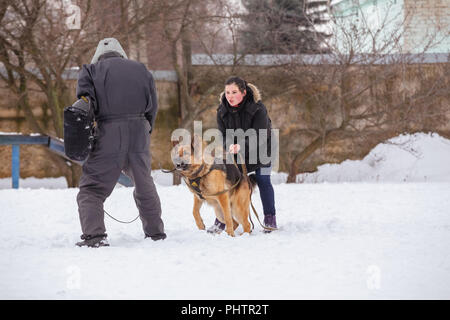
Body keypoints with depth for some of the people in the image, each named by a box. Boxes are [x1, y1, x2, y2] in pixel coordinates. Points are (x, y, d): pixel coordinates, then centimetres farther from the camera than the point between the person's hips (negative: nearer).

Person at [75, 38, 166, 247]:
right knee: (145, 186, 22)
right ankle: (155, 232, 28)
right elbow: (153, 106, 14)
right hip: (139, 134, 4)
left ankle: (93, 235, -17)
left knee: (91, 188, 0)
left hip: (108, 135, -4)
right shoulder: (140, 70, 18)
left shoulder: (92, 70, 7)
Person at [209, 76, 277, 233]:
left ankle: (270, 219, 2)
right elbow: (224, 134, -10)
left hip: (260, 148, -3)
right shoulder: (222, 111, -14)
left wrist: (242, 146, -48)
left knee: (263, 180, -9)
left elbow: (259, 137, -31)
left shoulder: (257, 108, -28)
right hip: (236, 151, 3)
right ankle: (221, 220, 0)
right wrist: (230, 146, -34)